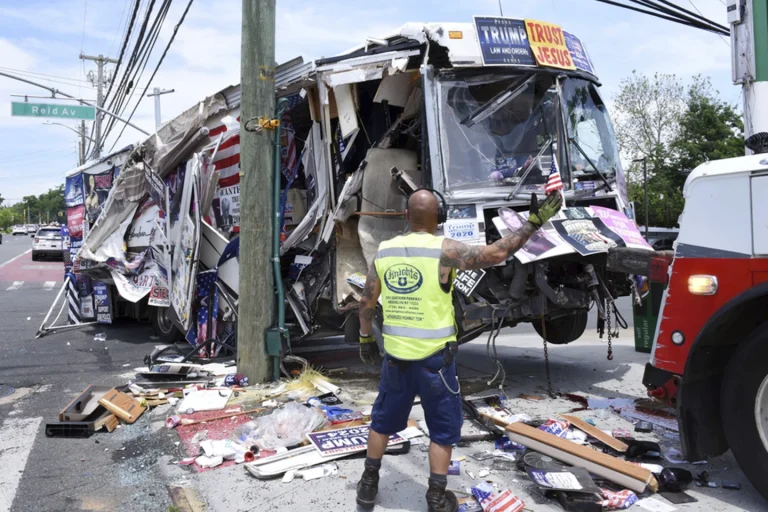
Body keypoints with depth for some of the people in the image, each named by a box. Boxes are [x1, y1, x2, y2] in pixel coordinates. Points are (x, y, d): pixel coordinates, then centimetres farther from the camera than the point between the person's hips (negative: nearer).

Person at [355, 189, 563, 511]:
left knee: (383, 420, 22)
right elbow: (495, 254, -18)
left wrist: (365, 338, 19)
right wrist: (534, 222, -10)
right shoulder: (443, 250, -14)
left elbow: (367, 303, 6)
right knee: (443, 429, 14)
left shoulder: (384, 251, 0)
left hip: (395, 354, 4)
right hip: (433, 356, -4)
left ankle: (369, 485, 34)